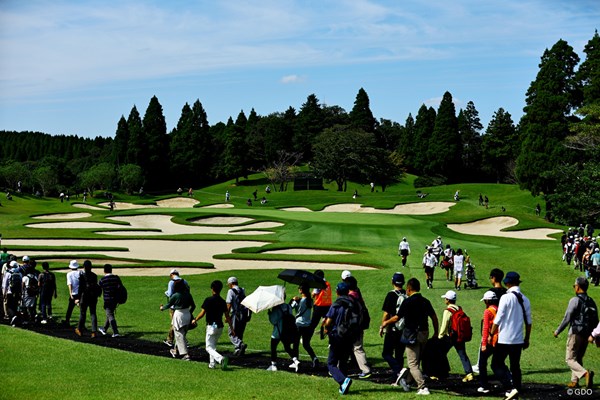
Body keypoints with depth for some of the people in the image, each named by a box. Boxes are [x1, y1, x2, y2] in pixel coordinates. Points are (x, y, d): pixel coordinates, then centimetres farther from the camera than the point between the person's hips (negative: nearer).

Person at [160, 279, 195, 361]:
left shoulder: (175, 295, -13)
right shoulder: (188, 294, 0)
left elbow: (168, 305, 0)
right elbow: (193, 306, 6)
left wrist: (162, 308, 21)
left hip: (178, 314, -6)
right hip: (187, 314, 6)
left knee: (179, 335, -1)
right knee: (182, 334, 20)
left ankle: (185, 354, -10)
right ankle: (176, 350, 36)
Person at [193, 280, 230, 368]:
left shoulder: (208, 300, -11)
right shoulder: (223, 301, 4)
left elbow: (202, 314, -12)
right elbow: (227, 316, 5)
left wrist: (195, 320, 6)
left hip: (211, 326, -6)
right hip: (220, 326, 6)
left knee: (209, 348, -3)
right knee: (213, 346, 23)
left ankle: (221, 359, -27)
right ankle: (212, 363, 24)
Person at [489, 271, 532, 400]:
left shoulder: (506, 298, -13)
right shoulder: (525, 300, 5)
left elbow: (498, 320, -13)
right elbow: (528, 322, 9)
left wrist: (491, 335, -3)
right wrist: (527, 339, 18)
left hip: (504, 339, -6)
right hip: (518, 340, 6)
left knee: (497, 364, 4)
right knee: (515, 366, 14)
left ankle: (510, 388, -12)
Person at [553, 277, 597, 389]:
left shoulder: (575, 300, -12)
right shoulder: (591, 302, 10)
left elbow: (567, 318, -14)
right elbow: (595, 321, 13)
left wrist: (557, 331, -5)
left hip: (575, 334, -7)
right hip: (586, 335, 7)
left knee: (570, 359, -4)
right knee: (578, 359, 18)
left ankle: (585, 373, -26)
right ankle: (574, 381, 16)